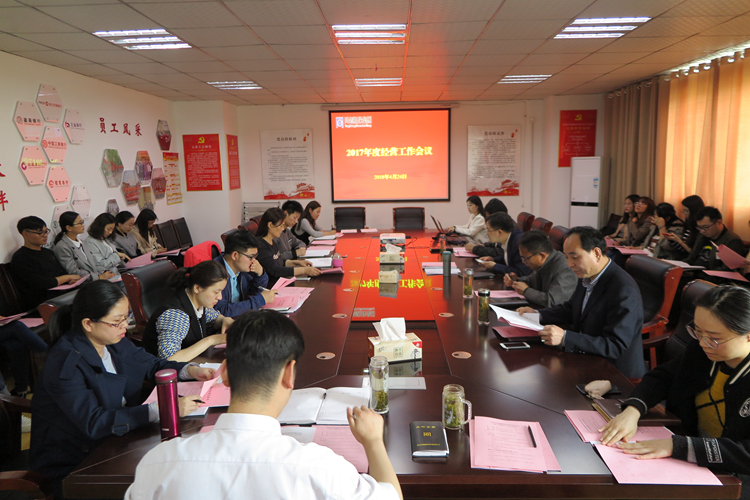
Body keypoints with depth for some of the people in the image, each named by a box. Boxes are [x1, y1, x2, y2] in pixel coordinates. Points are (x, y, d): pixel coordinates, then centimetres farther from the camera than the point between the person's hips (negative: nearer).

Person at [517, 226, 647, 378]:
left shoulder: (624, 290, -24)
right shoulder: (587, 277, 2)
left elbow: (616, 346, -27)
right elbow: (571, 308, 20)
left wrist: (565, 338, -33)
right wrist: (538, 315, 4)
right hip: (587, 360, 8)